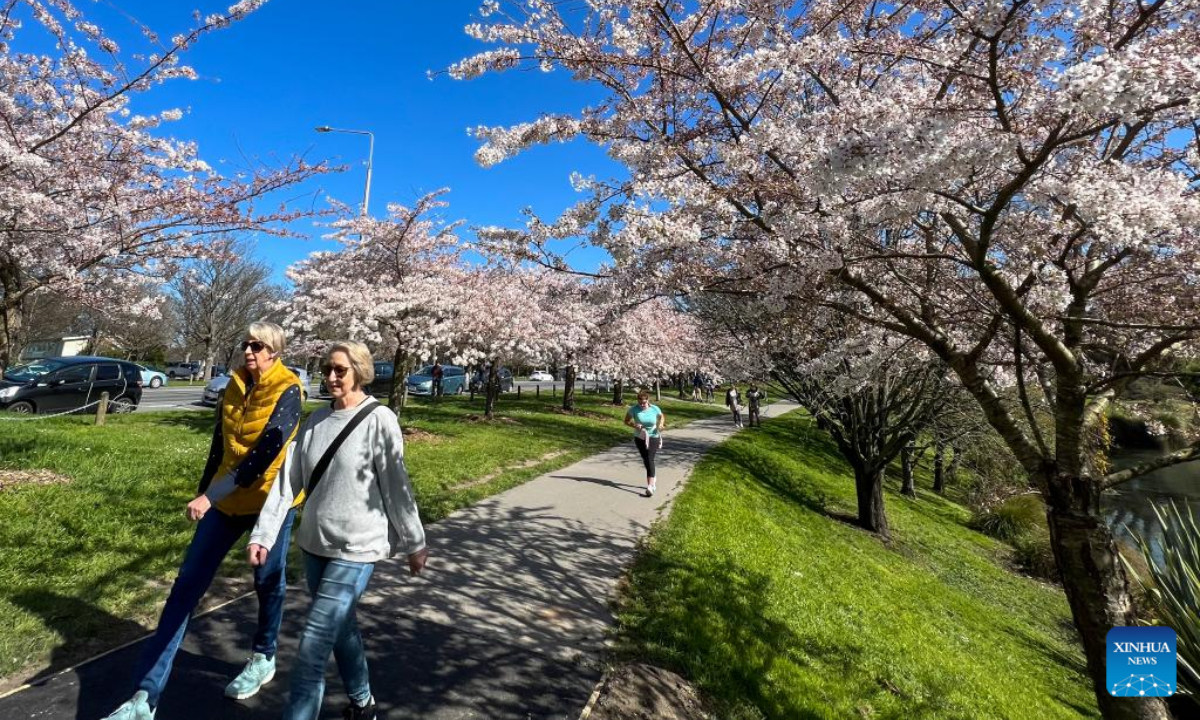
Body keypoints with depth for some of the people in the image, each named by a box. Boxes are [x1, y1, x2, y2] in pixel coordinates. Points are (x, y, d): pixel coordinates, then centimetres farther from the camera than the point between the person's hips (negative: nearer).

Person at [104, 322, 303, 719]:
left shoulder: (287, 391, -17)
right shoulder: (235, 384, 4)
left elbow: (263, 455, -25)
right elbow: (219, 444, 14)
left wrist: (210, 497, -28)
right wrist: (204, 492, 19)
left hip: (270, 500, -6)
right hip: (226, 498, 6)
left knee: (268, 581, 12)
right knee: (187, 584, 4)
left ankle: (264, 658, 36)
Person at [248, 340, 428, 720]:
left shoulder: (379, 420, -15)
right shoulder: (315, 421, 2)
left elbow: (396, 486, -12)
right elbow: (288, 480, 5)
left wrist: (414, 543, -6)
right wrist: (263, 534, 1)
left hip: (355, 549, -6)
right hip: (315, 544, 6)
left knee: (312, 647, -5)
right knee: (341, 628, 21)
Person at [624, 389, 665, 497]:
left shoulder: (655, 409, -9)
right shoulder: (634, 409, -11)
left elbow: (662, 417, 11)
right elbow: (626, 421, -1)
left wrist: (661, 424, -10)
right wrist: (634, 425, -20)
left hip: (653, 437, -2)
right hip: (640, 438, 2)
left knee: (650, 459, -14)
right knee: (646, 460, 11)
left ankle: (650, 485, -15)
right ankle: (653, 478, 37)